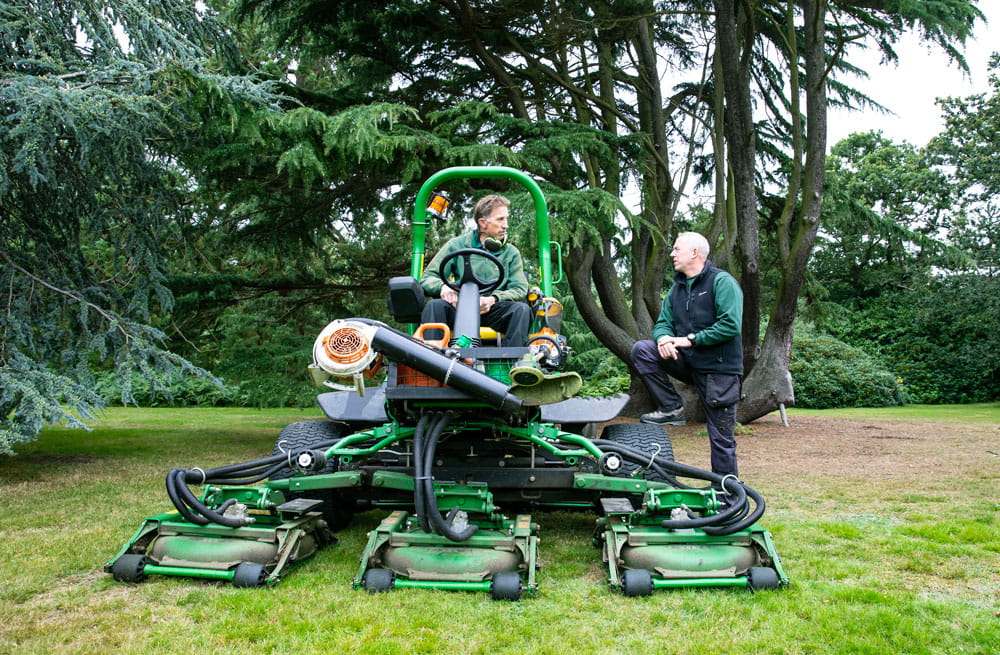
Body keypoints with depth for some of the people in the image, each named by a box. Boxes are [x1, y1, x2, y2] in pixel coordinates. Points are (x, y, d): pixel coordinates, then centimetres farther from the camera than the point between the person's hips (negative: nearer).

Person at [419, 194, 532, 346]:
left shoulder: (511, 252, 15)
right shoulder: (457, 245, 10)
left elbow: (520, 289, 4)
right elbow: (427, 278, 7)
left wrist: (493, 299, -17)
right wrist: (443, 286, -18)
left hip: (493, 312, 1)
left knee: (521, 308, -28)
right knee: (434, 305, -30)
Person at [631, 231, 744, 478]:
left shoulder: (722, 282, -10)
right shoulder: (677, 287, 13)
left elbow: (731, 326, -20)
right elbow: (663, 322, 12)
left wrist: (690, 340, -18)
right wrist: (664, 338, -13)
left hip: (720, 367, -6)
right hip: (687, 362, 6)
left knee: (721, 438, -1)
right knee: (641, 350, -13)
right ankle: (671, 408, -5)